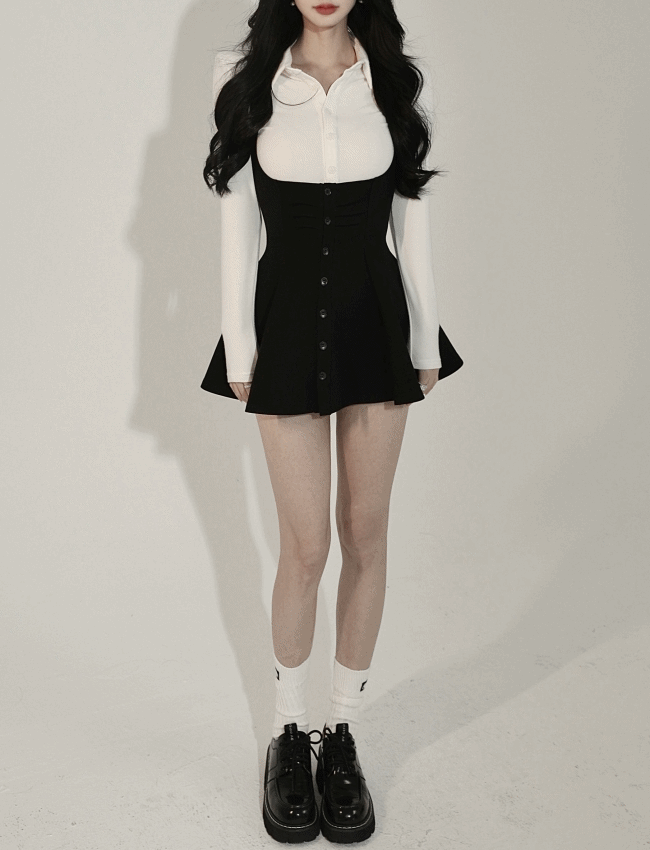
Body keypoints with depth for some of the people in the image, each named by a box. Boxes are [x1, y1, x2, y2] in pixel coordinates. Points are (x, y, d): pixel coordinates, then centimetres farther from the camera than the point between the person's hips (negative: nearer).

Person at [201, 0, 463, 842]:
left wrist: (425, 344, 3)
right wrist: (239, 351, -4)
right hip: (288, 323, -2)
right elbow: (237, 225, -1)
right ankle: (287, 733, 23)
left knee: (365, 532, 7)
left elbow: (411, 222, 5)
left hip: (377, 322, 2)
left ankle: (343, 732, 24)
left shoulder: (401, 82, 3)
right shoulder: (245, 80, 0)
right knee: (307, 544, 0)